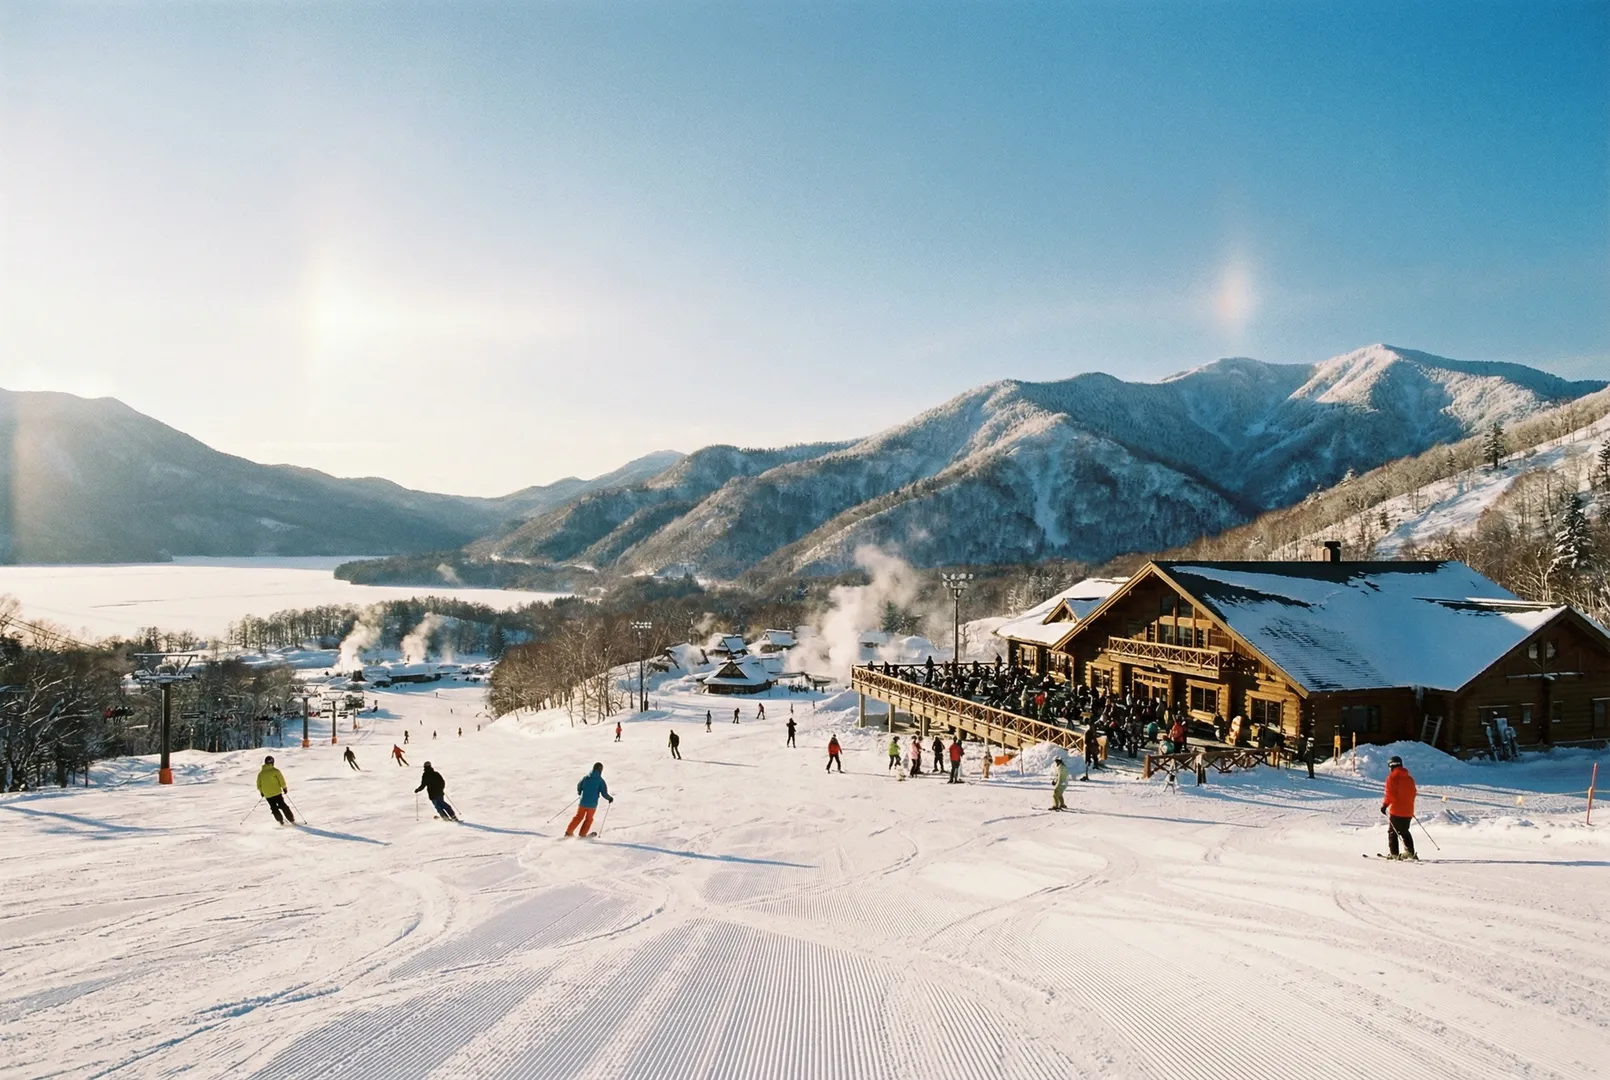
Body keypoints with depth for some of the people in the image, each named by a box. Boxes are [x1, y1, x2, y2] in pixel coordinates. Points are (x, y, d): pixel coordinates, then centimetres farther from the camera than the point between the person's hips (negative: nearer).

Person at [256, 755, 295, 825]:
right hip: (277, 792, -3)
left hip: (267, 795, 3)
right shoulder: (275, 770, -9)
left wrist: (261, 791, 24)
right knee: (283, 806, 2)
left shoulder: (260, 773, 4)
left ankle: (280, 820, 15)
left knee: (274, 808, 16)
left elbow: (259, 784, 9)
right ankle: (291, 819, -2)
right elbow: (281, 780, -10)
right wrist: (284, 787, 2)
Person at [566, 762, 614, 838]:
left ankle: (569, 831, 16)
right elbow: (604, 793, -10)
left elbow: (579, 788, 12)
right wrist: (610, 798, 10)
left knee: (578, 817, 19)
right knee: (589, 819, 17)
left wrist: (580, 793, 34)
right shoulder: (600, 780, -10)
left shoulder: (585, 778, 0)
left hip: (582, 802, 3)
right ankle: (582, 834, 16)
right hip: (592, 804, -3)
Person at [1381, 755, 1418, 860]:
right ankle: (1410, 851, 14)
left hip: (1396, 810, -6)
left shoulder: (1392, 777, -10)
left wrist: (1385, 805, -9)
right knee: (1404, 832, 19)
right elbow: (1413, 793, 16)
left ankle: (1393, 853, -2)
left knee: (1392, 831, 2)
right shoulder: (1409, 778, 10)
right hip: (1408, 811, 6)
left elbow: (1389, 793, -16)